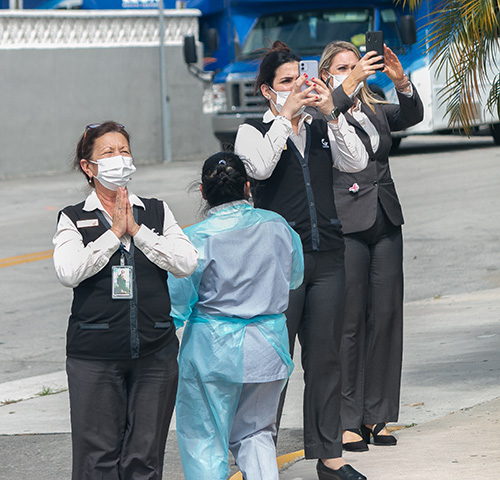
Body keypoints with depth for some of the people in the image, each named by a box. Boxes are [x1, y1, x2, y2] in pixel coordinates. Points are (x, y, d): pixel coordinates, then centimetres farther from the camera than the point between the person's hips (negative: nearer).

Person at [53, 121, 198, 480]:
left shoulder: (157, 212, 11)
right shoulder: (74, 219, 5)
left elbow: (187, 264, -3)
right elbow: (68, 272, -13)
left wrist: (138, 231, -7)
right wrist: (114, 233, -9)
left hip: (155, 351, 2)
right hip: (94, 352, -2)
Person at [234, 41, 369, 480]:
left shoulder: (322, 130, 14)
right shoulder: (254, 131, 3)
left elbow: (357, 162, -3)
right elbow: (260, 167, -18)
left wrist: (332, 114, -13)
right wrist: (286, 115, -18)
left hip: (327, 258, 4)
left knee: (325, 358, 7)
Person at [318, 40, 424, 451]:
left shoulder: (376, 110, 16)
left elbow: (412, 116, 1)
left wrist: (401, 82, -17)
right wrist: (350, 86, -30)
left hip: (385, 223, 6)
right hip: (346, 226, -6)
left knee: (386, 316, 5)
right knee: (349, 320, -6)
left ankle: (376, 415, 12)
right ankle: (345, 421, -1)